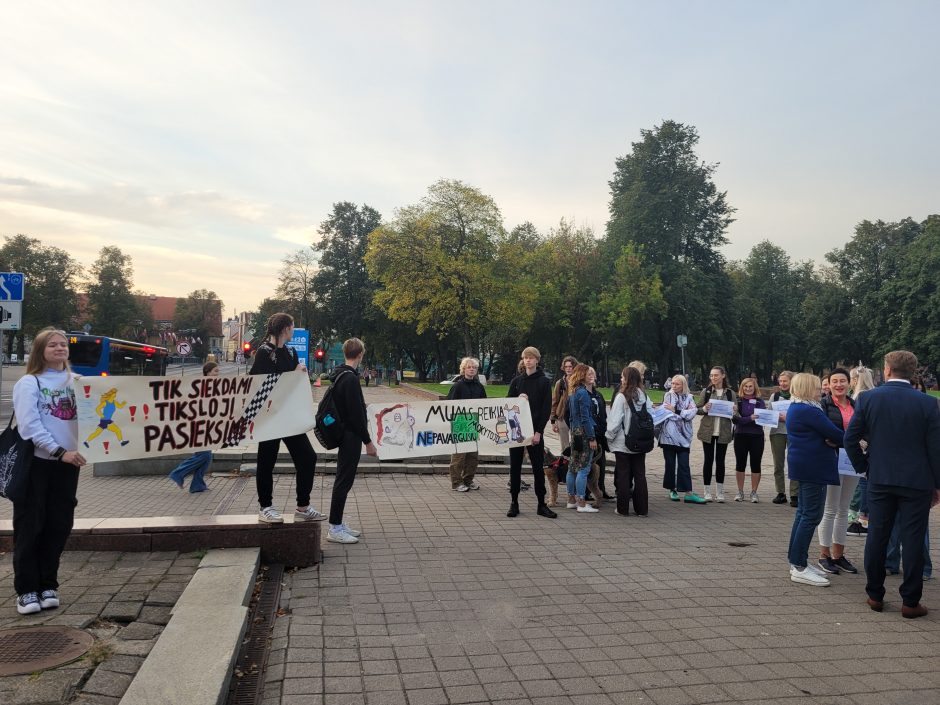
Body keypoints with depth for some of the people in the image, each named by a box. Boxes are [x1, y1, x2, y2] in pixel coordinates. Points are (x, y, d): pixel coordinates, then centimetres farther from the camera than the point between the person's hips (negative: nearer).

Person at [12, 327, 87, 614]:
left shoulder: (77, 381, 9)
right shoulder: (29, 383, -5)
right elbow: (30, 426, -14)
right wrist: (60, 452, -21)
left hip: (67, 463, 4)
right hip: (36, 462, -4)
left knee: (59, 525, 8)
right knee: (30, 526, 2)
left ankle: (47, 585, 20)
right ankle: (26, 589, 12)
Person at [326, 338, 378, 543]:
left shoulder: (339, 376, 11)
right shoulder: (350, 379, -20)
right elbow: (356, 414, -22)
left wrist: (361, 405, 32)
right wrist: (368, 441, -17)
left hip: (343, 434, 10)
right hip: (351, 436, -10)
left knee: (343, 480, 15)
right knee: (344, 481, -4)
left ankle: (338, 524, 23)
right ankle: (335, 528, 2)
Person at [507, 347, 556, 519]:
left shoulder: (544, 382, 1)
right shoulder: (516, 380, 9)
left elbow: (547, 408, -4)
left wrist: (538, 431, -12)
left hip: (535, 430, -2)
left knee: (538, 467, 2)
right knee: (515, 466, 5)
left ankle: (541, 504, 11)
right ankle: (514, 503, 14)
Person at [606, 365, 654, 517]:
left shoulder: (621, 397, -14)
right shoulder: (644, 396, 0)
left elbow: (614, 420, -13)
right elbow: (651, 416, 2)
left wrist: (610, 436, 0)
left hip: (623, 443, -4)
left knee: (623, 475, 5)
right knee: (640, 474, 10)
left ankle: (623, 508, 10)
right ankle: (642, 509, 14)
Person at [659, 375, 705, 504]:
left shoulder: (689, 398, 9)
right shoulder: (668, 396, 6)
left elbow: (691, 413, -7)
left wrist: (675, 411, -10)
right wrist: (683, 413, -10)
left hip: (683, 436, 0)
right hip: (669, 434, 0)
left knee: (684, 465, -3)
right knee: (670, 464, 7)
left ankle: (688, 493, -4)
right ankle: (672, 490, 19)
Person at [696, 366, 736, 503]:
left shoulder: (730, 393, 4)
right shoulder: (706, 391, 3)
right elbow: (698, 409, 5)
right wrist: (704, 409, -16)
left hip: (723, 431, 0)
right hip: (708, 431, 0)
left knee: (720, 460, 6)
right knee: (708, 460, 4)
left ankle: (719, 492, 16)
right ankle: (707, 491, 12)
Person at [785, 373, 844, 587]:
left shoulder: (796, 408, 14)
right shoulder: (808, 410, -19)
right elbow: (832, 432, -18)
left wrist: (830, 440, -6)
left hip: (804, 465, 11)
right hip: (813, 467, -11)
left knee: (803, 512, 15)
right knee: (811, 515, -7)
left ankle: (797, 561, 22)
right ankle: (799, 568, -5)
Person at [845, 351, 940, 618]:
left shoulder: (868, 399, -4)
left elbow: (850, 438, -3)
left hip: (880, 480, 1)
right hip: (917, 482, -1)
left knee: (877, 537, 9)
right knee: (913, 540, 5)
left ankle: (875, 596, 18)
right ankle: (910, 601, 12)